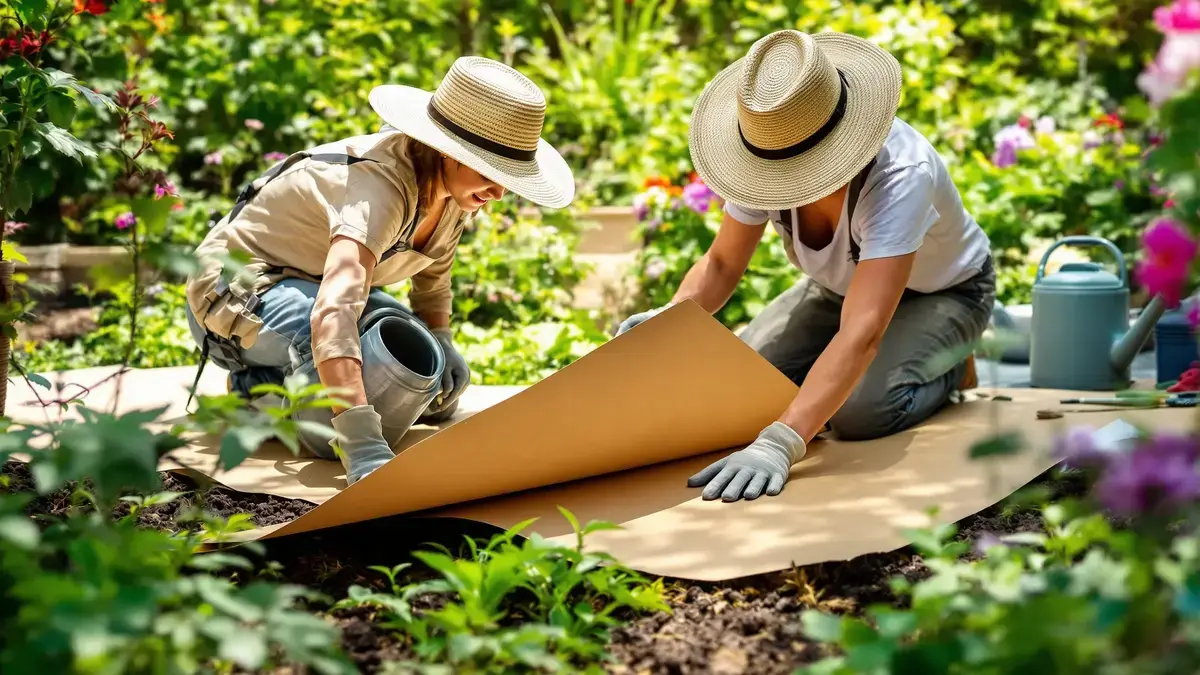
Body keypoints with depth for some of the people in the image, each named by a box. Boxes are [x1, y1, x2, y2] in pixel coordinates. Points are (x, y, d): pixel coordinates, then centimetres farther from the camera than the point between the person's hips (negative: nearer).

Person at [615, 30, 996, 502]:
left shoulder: (900, 175, -42)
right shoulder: (771, 151, -26)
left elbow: (860, 335, -52)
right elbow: (720, 264, -12)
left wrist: (778, 445, -63)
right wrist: (668, 318, -35)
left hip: (942, 292, -5)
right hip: (843, 286, 5)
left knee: (860, 412, -31)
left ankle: (947, 369, 2)